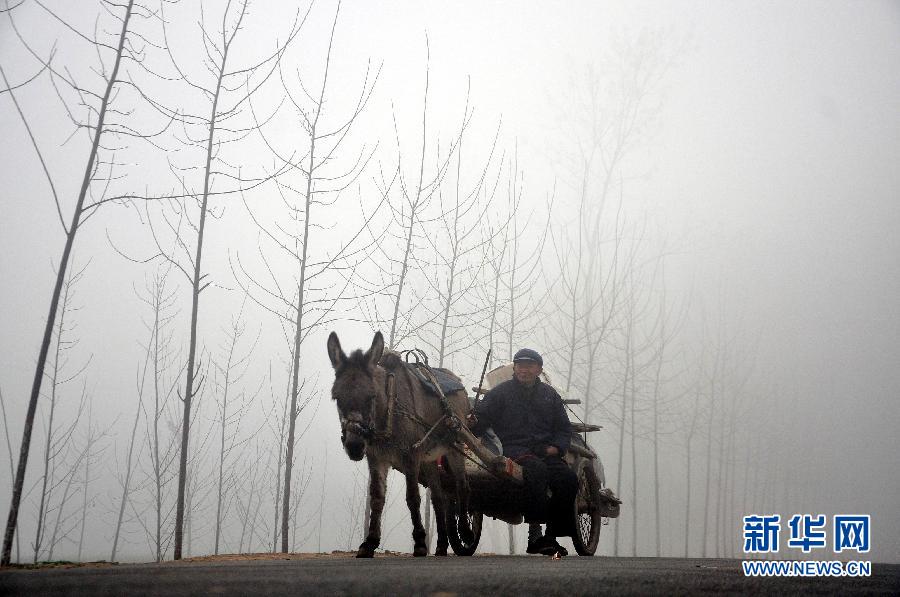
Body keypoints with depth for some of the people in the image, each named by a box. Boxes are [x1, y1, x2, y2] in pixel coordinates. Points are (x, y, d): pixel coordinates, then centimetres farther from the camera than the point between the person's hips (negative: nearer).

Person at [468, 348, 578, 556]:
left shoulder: (550, 395, 21)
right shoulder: (501, 393, 11)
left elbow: (564, 428, 23)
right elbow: (482, 417, 3)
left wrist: (556, 447, 3)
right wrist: (473, 423, -21)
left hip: (545, 450, 4)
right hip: (514, 448, -4)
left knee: (568, 479, -25)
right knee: (537, 469, -37)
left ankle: (554, 533, -16)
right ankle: (535, 535, -38)